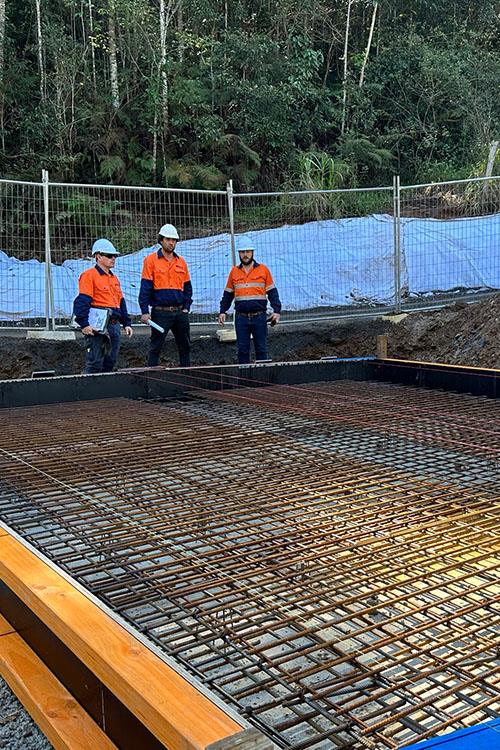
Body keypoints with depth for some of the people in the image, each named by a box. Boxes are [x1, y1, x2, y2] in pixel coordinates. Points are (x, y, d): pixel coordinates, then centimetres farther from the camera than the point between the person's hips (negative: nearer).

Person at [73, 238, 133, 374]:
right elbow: (82, 302, -15)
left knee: (111, 361, 11)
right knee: (95, 364, -8)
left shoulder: (114, 278, 20)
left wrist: (127, 323, 19)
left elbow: (121, 302, 25)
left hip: (114, 326, 8)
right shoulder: (89, 275, -7)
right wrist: (84, 324, -23)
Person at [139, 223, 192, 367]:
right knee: (155, 347, 1)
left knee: (185, 346, 10)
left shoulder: (181, 262, 12)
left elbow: (187, 287, 16)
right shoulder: (151, 260, -2)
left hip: (180, 312, 5)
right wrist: (145, 311, -12)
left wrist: (186, 307, 5)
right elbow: (145, 287, -6)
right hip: (160, 313, -4)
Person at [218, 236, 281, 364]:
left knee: (261, 348, 4)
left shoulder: (263, 269, 3)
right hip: (241, 318, 2)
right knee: (242, 349, 5)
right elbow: (228, 294, 15)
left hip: (259, 317, -2)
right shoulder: (234, 271, 9)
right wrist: (222, 311, 7)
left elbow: (272, 292, 3)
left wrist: (276, 311, -5)